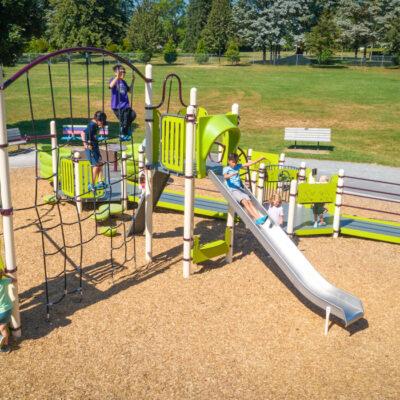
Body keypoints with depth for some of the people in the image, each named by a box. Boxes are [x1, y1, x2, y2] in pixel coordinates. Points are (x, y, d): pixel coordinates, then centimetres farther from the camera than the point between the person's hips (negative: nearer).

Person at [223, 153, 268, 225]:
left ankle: (259, 217, -33)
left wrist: (259, 159, 9)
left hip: (240, 189, 5)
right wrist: (232, 174, -39)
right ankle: (256, 219, -34)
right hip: (232, 190, -5)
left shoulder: (238, 166, 19)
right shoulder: (226, 169, 2)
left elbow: (249, 164, 16)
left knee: (249, 201, -18)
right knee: (244, 202, -26)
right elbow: (225, 176, -19)